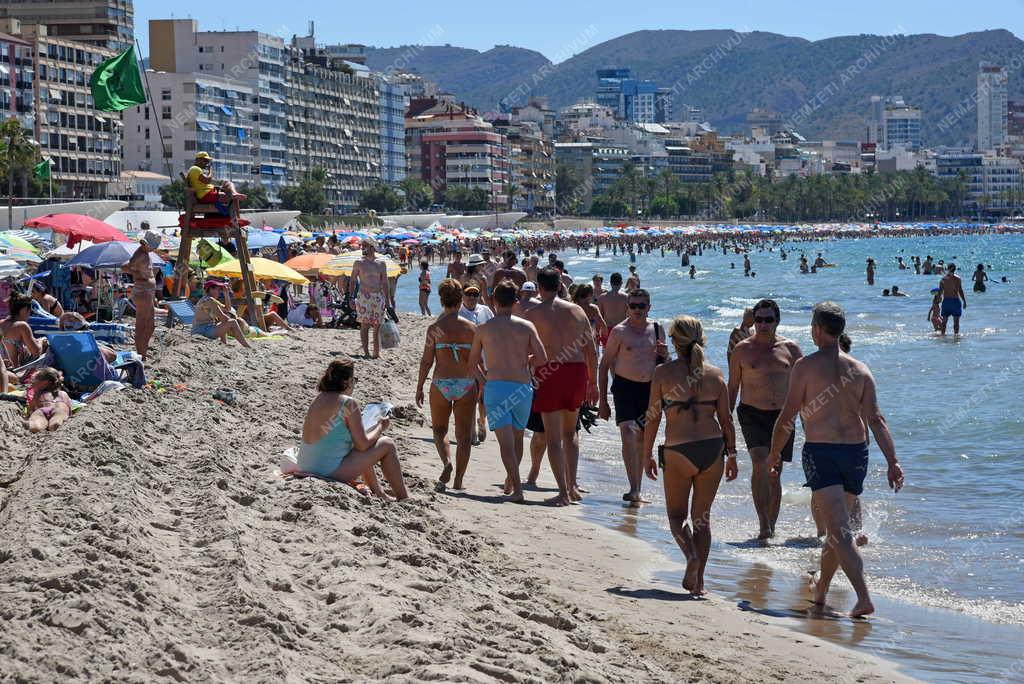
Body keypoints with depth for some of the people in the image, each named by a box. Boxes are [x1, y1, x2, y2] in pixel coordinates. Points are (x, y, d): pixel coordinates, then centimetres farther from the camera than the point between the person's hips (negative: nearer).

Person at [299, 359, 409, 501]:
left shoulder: (319, 399, 10)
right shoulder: (349, 403, -14)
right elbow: (362, 444, -12)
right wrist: (380, 428, 6)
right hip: (331, 471, -8)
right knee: (387, 444, 3)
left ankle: (379, 493, 43)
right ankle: (404, 500, 11)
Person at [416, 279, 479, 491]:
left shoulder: (435, 328, -5)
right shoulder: (471, 328, -2)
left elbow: (426, 361, -4)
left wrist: (419, 387, 5)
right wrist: (480, 387, 13)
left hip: (441, 384, -1)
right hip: (466, 385, 1)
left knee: (439, 430, 18)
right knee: (464, 435, 9)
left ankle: (447, 462, -9)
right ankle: (458, 480, 7)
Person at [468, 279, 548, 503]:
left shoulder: (484, 329, 3)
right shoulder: (526, 327, 3)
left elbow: (473, 362, 13)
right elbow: (542, 358, -2)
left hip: (495, 386, -2)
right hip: (522, 386, 2)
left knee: (506, 440, -7)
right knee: (517, 437, 20)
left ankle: (517, 490, -19)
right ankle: (510, 482, 32)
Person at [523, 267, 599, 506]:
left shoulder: (533, 314, -3)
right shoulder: (577, 311, 8)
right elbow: (591, 351, 9)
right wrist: (593, 382, 17)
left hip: (549, 372, -4)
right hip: (577, 371, 4)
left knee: (553, 436, 1)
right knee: (570, 432, 20)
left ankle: (563, 492, -4)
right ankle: (572, 486, 17)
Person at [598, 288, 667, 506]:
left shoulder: (656, 330, 8)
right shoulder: (619, 332, -5)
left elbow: (664, 365, 20)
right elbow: (604, 365, -2)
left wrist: (664, 355, -5)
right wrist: (602, 400, -5)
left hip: (650, 389, 4)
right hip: (625, 387, -4)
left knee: (642, 439, 10)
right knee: (628, 433, -19)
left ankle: (637, 490, 19)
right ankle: (634, 489, -25)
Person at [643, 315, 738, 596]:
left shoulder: (663, 372, -3)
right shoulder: (715, 374, 4)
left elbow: (653, 417, -1)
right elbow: (726, 418, 6)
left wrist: (647, 454, 7)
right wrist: (732, 454, 15)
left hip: (678, 450, -3)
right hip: (713, 447, 3)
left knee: (676, 513, 13)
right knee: (702, 516, 13)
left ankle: (691, 555, -14)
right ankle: (698, 580, 11)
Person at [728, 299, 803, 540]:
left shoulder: (790, 349, 5)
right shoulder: (742, 350, 2)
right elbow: (732, 388, 8)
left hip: (782, 416, 2)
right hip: (752, 414, -2)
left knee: (774, 474, 6)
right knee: (760, 463, -22)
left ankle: (771, 527, 17)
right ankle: (764, 525, -25)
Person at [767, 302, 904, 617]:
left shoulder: (806, 366, -5)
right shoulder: (860, 370, 8)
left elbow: (787, 417, -5)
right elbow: (876, 420, 1)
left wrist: (774, 454, 8)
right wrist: (892, 462, -1)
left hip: (820, 452, -5)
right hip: (856, 451, 5)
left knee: (840, 531, -11)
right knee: (836, 524, 22)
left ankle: (864, 598, -24)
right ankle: (820, 590, 36)